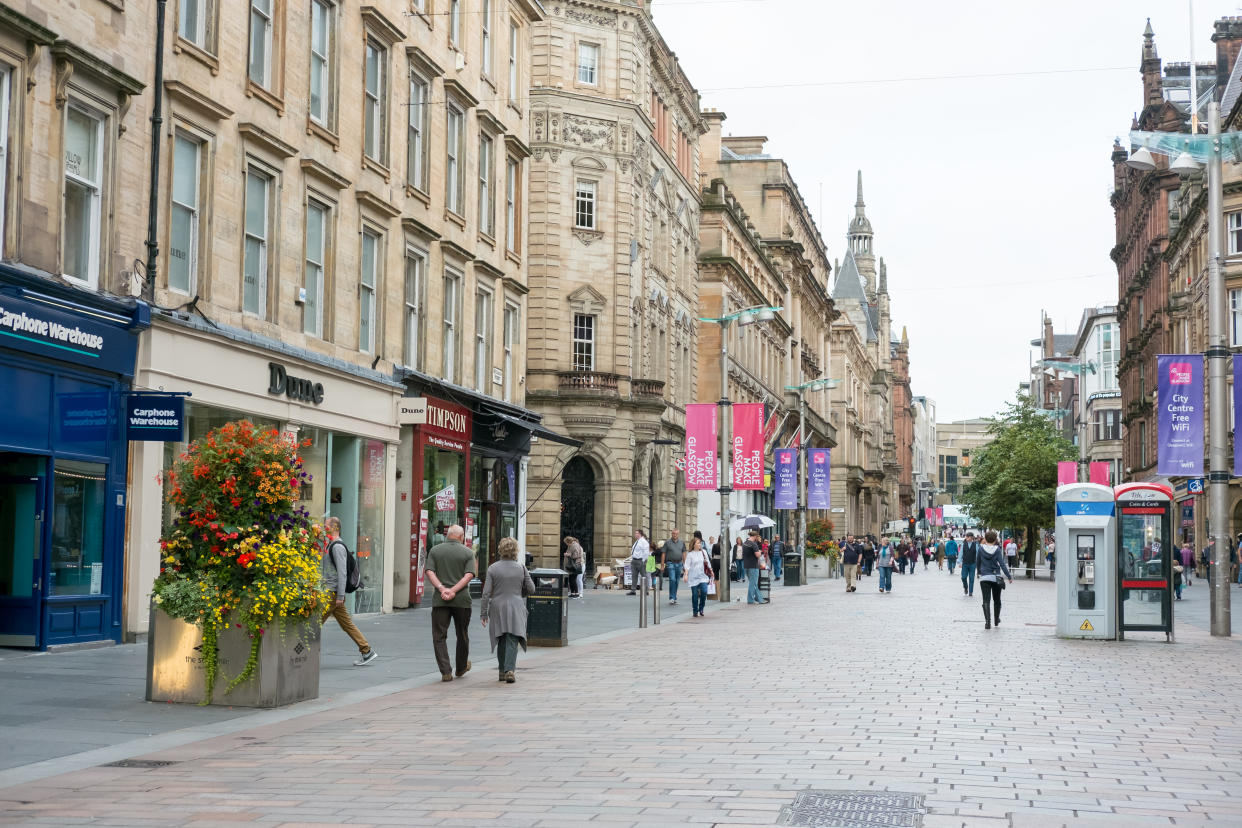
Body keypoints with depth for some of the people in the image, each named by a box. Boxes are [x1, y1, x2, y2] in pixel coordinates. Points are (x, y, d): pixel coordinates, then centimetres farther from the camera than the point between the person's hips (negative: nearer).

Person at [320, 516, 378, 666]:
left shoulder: (337, 547, -13)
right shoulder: (331, 545, 19)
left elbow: (342, 572, -19)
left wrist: (340, 596, -22)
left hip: (333, 592, -10)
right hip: (329, 592, 10)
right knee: (347, 624, 8)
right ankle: (367, 652, 8)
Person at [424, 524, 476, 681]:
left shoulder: (435, 550, 6)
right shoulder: (467, 552, 3)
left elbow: (429, 572, -5)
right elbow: (469, 575, -9)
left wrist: (442, 589, -13)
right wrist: (453, 590, -13)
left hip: (439, 599, 0)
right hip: (462, 599, 0)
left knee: (439, 636, 2)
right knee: (462, 635, 17)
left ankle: (445, 671, -8)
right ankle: (461, 667, 32)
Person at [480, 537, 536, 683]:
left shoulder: (492, 568, -4)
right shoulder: (521, 568, -2)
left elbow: (486, 593, -5)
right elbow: (531, 589, 4)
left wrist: (483, 613, 0)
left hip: (498, 608, 1)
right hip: (516, 608, -1)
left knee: (501, 641, 13)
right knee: (512, 641, -3)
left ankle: (502, 671, 18)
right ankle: (509, 670, -18)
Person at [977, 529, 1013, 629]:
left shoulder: (981, 548, -3)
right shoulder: (997, 549, -6)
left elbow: (977, 563, 8)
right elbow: (1002, 564, -11)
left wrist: (979, 572, 26)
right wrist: (1009, 577, -8)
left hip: (984, 578, -1)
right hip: (996, 578, 1)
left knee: (986, 601, -5)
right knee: (997, 600, 18)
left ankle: (987, 621, -23)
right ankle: (997, 620, 32)